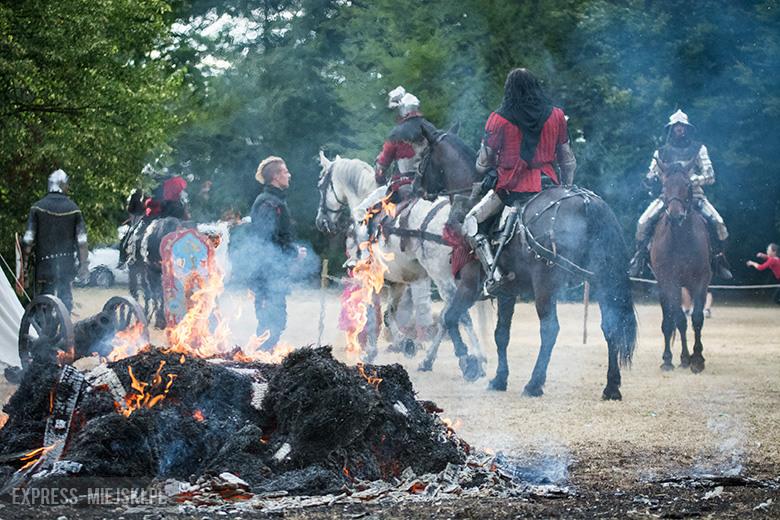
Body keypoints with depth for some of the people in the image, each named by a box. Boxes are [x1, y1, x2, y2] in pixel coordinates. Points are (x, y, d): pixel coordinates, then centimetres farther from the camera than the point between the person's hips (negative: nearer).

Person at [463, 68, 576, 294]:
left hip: (510, 187, -3)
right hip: (547, 184, 3)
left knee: (471, 222, 10)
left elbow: (483, 162, -1)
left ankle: (492, 270, -10)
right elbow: (568, 160, 10)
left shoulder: (498, 119, -5)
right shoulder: (556, 116, 5)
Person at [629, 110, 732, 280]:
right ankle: (640, 256, 2)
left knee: (717, 222, -24)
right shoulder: (661, 152, 11)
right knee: (643, 223, -21)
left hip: (694, 196, -1)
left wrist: (692, 180, -22)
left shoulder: (698, 149, 7)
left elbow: (709, 175, -2)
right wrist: (651, 179, -12)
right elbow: (650, 179, 14)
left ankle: (718, 258, -3)